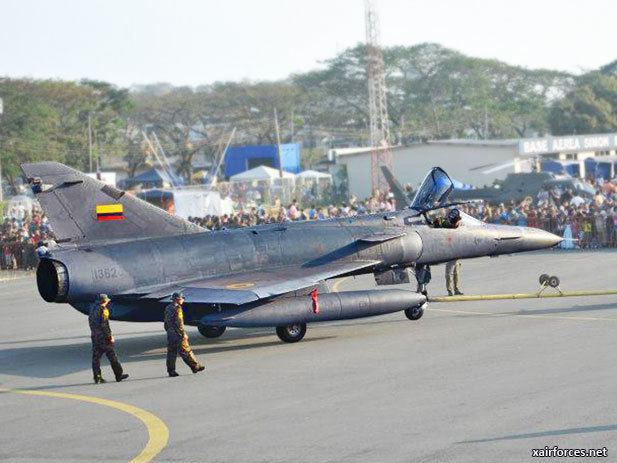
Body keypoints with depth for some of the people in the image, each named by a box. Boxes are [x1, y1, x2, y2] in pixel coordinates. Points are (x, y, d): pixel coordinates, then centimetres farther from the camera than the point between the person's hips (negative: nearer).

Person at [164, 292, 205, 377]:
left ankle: (171, 371, 6)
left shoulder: (167, 308, 13)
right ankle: (195, 366, 5)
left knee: (171, 352, 7)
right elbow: (179, 323, -19)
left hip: (170, 334, 8)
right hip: (178, 334, -8)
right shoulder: (177, 308, -14)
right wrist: (184, 334, -17)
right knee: (186, 351, -1)